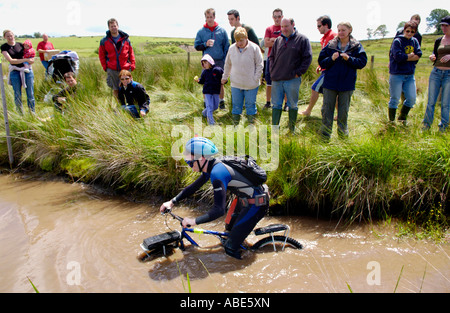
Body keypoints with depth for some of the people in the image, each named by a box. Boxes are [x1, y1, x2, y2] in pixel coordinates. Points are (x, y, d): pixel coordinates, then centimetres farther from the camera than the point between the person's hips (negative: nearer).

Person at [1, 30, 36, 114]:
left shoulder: (20, 45, 8)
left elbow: (30, 56, 19)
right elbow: (11, 60, -10)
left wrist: (31, 60, -4)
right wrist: (26, 60, -13)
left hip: (27, 71, 2)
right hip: (15, 73, -2)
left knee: (30, 95, 3)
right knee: (18, 96, 4)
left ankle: (32, 113, 13)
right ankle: (21, 115, 13)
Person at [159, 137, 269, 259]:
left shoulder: (217, 173, -28)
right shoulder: (211, 167, 2)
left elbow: (219, 210, -30)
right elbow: (193, 187, 13)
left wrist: (194, 221, -27)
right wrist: (172, 202, 9)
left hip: (256, 204, -10)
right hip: (246, 199, 10)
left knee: (230, 247, -5)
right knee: (230, 228, 29)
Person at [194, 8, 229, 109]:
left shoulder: (222, 31, 4)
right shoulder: (201, 32, 4)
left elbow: (226, 47, 4)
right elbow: (196, 46, 5)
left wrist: (225, 60, -3)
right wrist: (205, 44, -13)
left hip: (219, 62, 0)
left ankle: (221, 101, 20)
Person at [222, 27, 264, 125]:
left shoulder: (254, 48, -8)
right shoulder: (232, 48, 2)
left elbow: (259, 65, -2)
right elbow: (227, 64, 16)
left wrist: (256, 78, -8)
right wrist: (225, 77, 21)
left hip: (251, 84, -3)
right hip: (235, 84, 3)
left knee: (250, 104, 7)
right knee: (236, 105, 9)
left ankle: (251, 124, 20)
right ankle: (235, 124, 20)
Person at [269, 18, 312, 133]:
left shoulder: (302, 39, -2)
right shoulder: (278, 40, 11)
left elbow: (308, 58, -5)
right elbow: (271, 57, 20)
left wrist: (298, 73, -10)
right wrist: (272, 70, 6)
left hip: (292, 80, -4)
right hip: (276, 79, 4)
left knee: (293, 105, 7)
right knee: (276, 105, 8)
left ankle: (292, 130, 18)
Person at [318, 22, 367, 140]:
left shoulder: (356, 46, 1)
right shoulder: (330, 45, 3)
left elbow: (362, 62, -5)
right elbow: (321, 62, 1)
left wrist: (349, 59, -18)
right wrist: (331, 59, -17)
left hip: (347, 83, 0)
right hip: (330, 82, 1)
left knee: (344, 109, 11)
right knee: (327, 108, 3)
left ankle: (342, 130, 29)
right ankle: (325, 133, 12)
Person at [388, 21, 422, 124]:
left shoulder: (415, 41, 10)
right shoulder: (397, 41, -6)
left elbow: (419, 55, -3)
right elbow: (398, 57, -18)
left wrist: (405, 57, -12)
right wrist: (411, 56, -6)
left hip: (410, 75, 5)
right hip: (397, 75, -5)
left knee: (412, 99, 4)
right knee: (395, 99, 0)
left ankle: (402, 118, 23)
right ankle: (391, 121, 13)